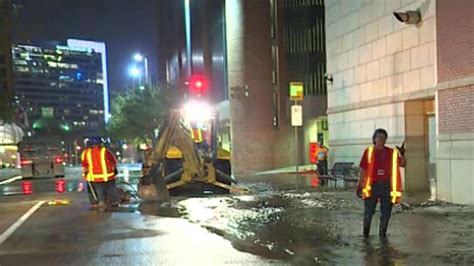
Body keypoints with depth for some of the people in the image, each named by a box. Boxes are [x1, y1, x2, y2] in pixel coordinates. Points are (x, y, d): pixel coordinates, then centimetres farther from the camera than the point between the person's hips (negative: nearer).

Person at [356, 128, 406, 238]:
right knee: (368, 211, 1)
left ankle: (382, 232, 23)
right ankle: (365, 231, 23)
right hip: (372, 185, -2)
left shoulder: (391, 152, 6)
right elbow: (363, 169, 1)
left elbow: (402, 164, 8)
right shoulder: (369, 151, 0)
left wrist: (402, 154, -11)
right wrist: (359, 185, -2)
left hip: (386, 186, 2)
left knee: (386, 212, 7)